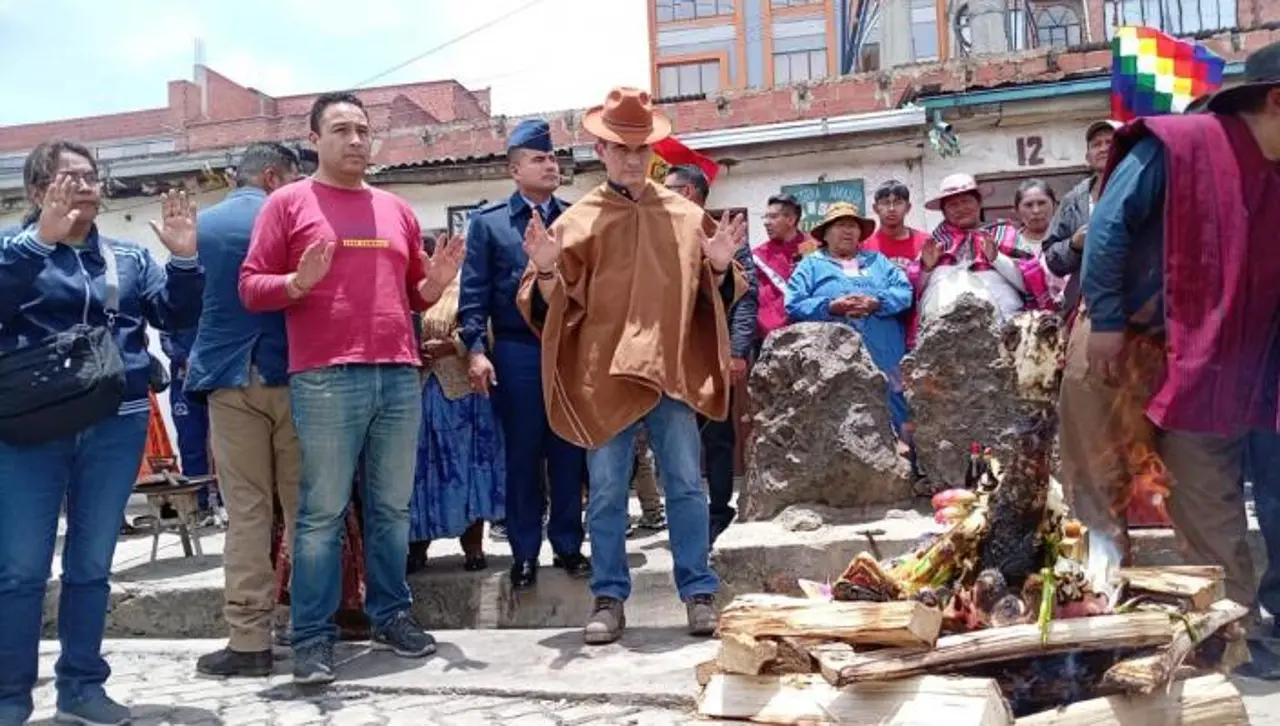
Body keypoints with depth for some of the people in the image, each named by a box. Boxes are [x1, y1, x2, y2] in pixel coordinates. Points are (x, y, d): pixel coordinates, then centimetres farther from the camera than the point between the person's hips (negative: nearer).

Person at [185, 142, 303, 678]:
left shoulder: (200, 225, 9)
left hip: (228, 378, 2)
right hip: (291, 375, -2)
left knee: (245, 511, 1)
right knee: (305, 505, 5)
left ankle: (249, 639, -1)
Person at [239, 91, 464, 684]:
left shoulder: (397, 210, 19)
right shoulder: (288, 202, 6)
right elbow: (251, 287, 1)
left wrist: (437, 281, 4)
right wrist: (299, 282, -17)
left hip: (399, 376, 5)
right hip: (325, 380, -4)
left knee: (392, 507, 10)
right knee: (322, 512, -2)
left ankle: (392, 614, 23)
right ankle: (313, 637, 6)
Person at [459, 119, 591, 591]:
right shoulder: (488, 221, 5)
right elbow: (474, 291, 0)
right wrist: (476, 349, -10)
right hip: (517, 352, -2)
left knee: (569, 454, 7)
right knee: (522, 456, 5)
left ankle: (568, 545, 20)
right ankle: (524, 554, 16)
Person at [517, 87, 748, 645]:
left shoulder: (687, 215, 7)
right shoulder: (577, 220, 3)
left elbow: (717, 298, 10)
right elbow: (547, 308, 1)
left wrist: (721, 266, -10)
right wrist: (546, 270, -18)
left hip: (674, 371, 1)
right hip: (603, 374, 0)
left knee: (685, 485, 5)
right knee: (606, 492, 5)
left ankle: (700, 594, 15)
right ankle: (609, 599, 16)